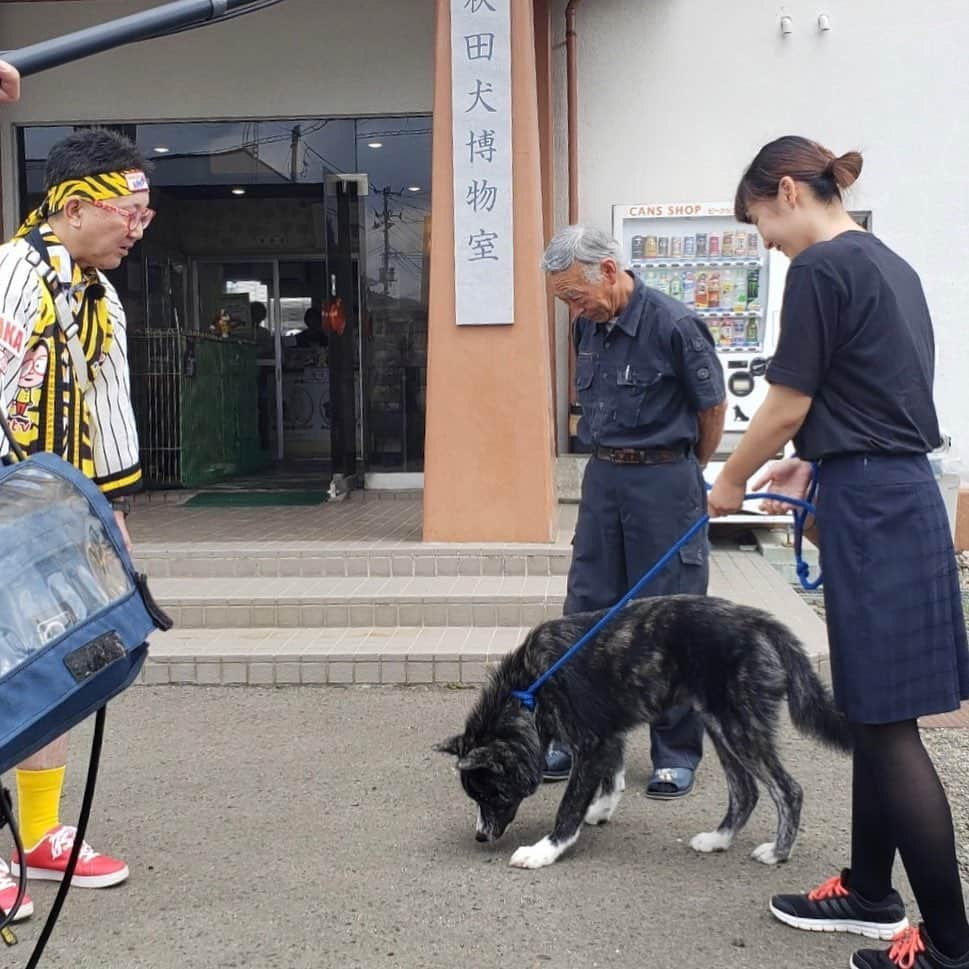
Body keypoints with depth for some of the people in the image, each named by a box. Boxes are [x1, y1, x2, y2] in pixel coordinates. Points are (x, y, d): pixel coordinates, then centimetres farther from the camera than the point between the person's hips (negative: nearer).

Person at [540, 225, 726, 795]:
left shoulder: (673, 324, -15)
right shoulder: (588, 326, 5)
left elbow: (713, 406, -4)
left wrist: (688, 474, 8)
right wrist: (611, 461, 16)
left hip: (664, 479, -6)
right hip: (603, 475, 7)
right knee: (587, 609, 9)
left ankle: (677, 754, 13)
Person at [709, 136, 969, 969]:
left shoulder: (822, 268, -12)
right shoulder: (890, 264, 16)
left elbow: (788, 405, -12)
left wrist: (731, 482, 3)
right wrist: (813, 461, 27)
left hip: (869, 510, -10)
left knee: (889, 723, -3)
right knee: (876, 712, 17)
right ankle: (870, 893, 30)